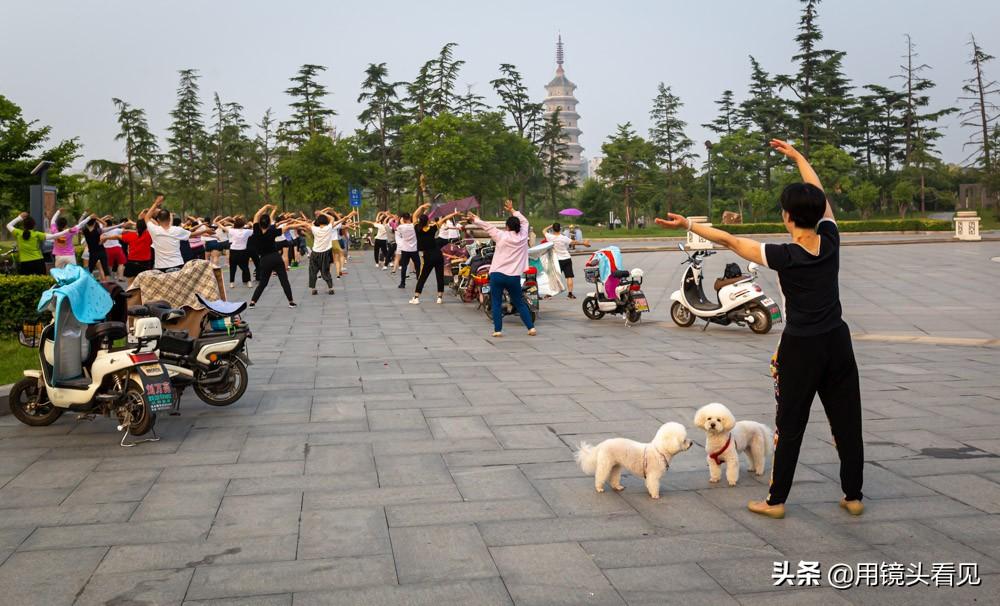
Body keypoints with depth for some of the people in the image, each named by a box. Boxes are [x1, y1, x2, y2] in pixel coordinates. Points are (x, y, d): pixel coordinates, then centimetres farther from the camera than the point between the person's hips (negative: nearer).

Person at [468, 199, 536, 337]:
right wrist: (512, 211, 31)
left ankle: (498, 330, 1)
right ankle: (531, 327, 7)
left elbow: (487, 226, 8)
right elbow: (524, 221, 21)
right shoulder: (523, 236, 3)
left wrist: (475, 219, 23)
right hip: (514, 277, 2)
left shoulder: (502, 236, -3)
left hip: (497, 274, -2)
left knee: (496, 303, 5)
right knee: (520, 303, 11)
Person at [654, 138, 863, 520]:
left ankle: (776, 500, 14)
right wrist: (797, 155, 23)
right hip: (837, 342, 5)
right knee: (847, 422, 11)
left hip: (800, 348, -5)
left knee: (790, 425, 5)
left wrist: (688, 224, -3)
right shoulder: (830, 242, -5)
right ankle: (853, 497, 22)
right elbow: (818, 194, 11)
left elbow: (729, 241, -12)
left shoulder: (784, 256, -18)